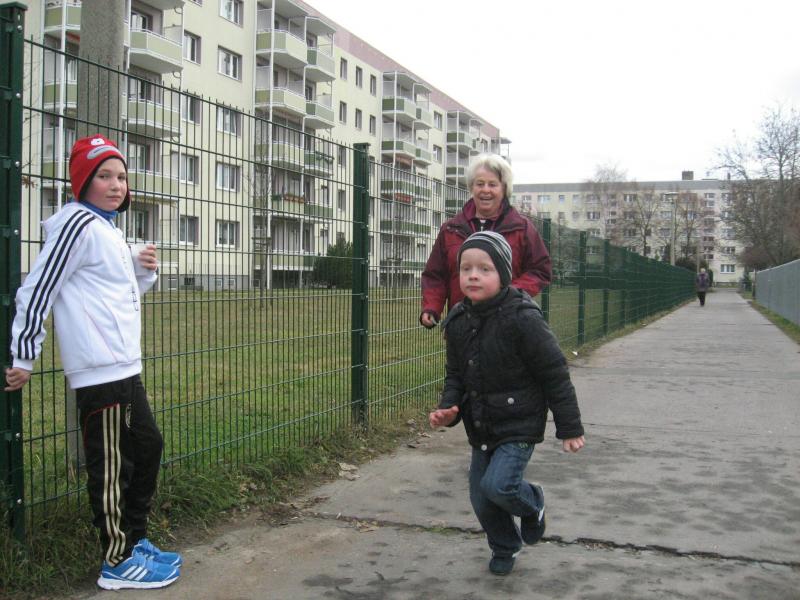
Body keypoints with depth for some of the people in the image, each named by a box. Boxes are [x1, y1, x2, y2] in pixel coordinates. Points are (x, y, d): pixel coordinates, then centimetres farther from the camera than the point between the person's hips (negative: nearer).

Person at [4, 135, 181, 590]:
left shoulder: (109, 228, 17)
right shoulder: (79, 224, -12)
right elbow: (36, 291, -15)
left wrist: (145, 272, 6)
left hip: (124, 369, 10)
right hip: (100, 370, -10)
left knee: (147, 448, 17)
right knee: (112, 467, -2)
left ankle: (134, 540, 30)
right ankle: (119, 563, 9)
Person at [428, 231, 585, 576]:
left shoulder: (522, 319, -21)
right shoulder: (459, 322, -1)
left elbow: (555, 375, -15)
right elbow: (456, 375, 10)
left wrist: (569, 428, -11)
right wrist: (448, 409, -8)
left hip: (519, 426, -6)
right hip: (481, 428, 6)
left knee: (497, 485, -20)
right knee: (480, 496, 10)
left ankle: (533, 504, 15)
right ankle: (505, 548, 37)